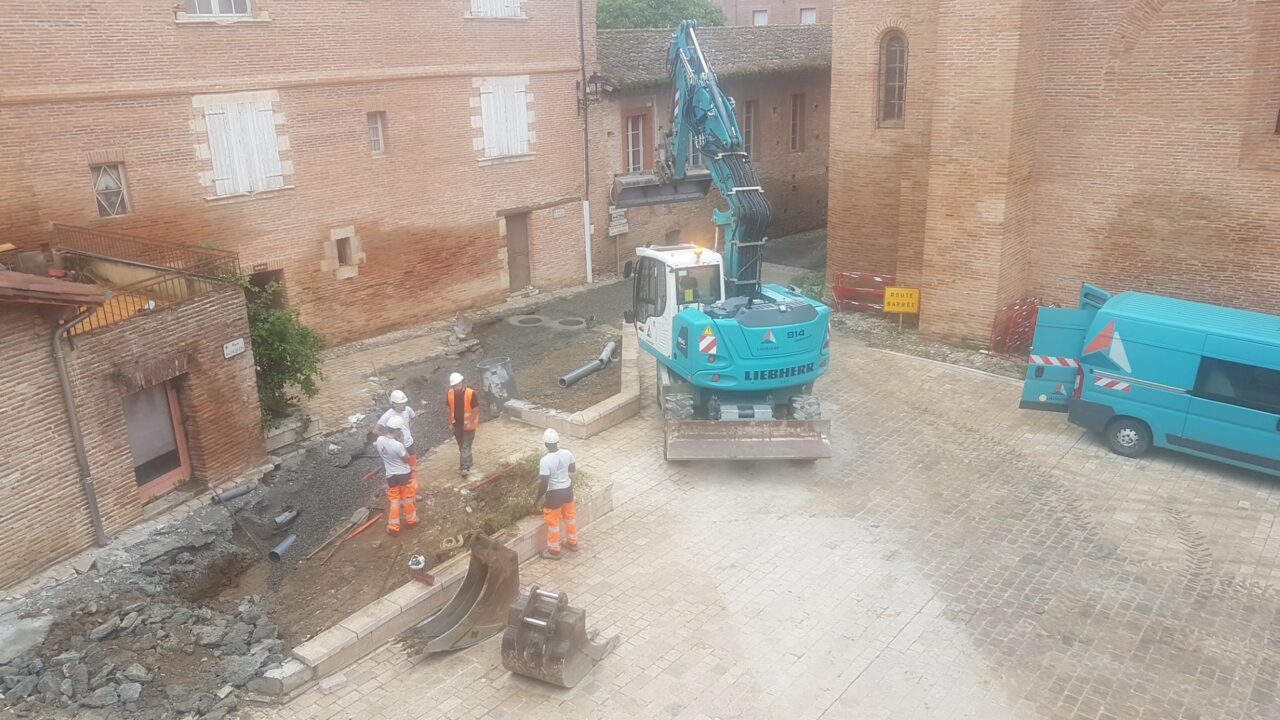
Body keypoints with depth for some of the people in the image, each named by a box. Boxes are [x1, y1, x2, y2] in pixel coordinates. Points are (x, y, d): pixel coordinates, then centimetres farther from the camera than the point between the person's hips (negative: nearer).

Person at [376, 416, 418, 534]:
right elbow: (407, 459, -14)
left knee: (393, 500, 17)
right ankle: (411, 519, 37)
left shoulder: (380, 440, -12)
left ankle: (393, 526, 22)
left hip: (391, 475, 4)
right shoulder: (398, 445, -29)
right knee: (407, 498, 18)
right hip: (404, 474, -4)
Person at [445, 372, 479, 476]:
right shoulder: (450, 393, -5)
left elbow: (476, 409, -14)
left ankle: (465, 467, -4)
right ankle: (467, 464, 32)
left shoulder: (470, 393, -19)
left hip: (468, 425, -5)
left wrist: (469, 423, -17)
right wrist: (450, 423, 4)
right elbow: (450, 409, 5)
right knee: (461, 446, 16)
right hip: (456, 425, 5)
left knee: (466, 447, -6)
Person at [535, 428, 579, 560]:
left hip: (554, 493, -5)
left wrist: (537, 498, -8)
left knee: (553, 522, 14)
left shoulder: (545, 461, -28)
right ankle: (573, 543, 43)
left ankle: (554, 551, 29)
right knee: (570, 516, 25)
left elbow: (544, 484, -23)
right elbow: (573, 470, 6)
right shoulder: (567, 453, -12)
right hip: (567, 488, 6)